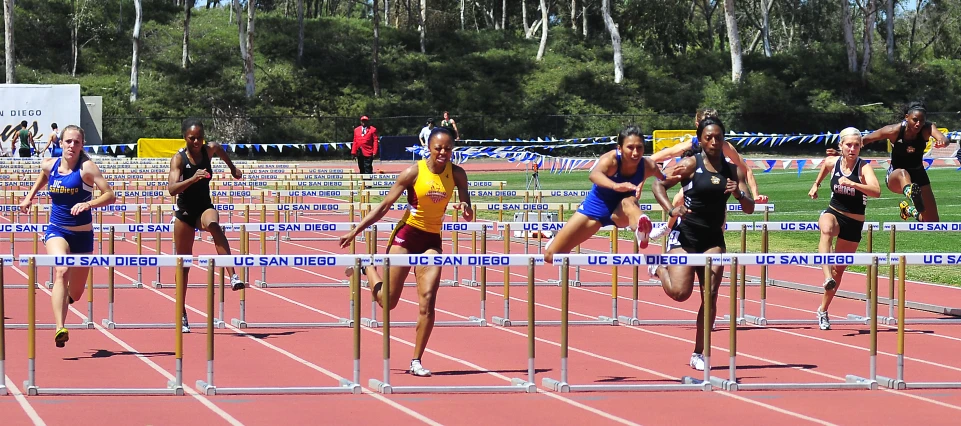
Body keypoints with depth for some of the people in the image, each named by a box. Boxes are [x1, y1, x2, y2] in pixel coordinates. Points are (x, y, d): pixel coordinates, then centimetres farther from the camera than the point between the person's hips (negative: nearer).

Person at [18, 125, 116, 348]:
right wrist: (30, 195, 21)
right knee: (61, 271, -30)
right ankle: (60, 329, -40)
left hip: (82, 235, -1)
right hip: (57, 231, 1)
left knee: (75, 293, 12)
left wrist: (88, 204, -34)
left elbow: (110, 196, -20)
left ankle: (64, 297, 53)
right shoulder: (49, 165, -1)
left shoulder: (87, 167, -14)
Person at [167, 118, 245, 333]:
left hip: (205, 207, 1)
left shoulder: (209, 150, -3)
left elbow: (220, 150, 23)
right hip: (185, 212, -1)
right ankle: (182, 314, 18)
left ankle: (233, 276, -49)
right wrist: (192, 178, -41)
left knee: (213, 225, -37)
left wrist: (232, 168, 34)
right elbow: (172, 189, -27)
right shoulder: (178, 159, -13)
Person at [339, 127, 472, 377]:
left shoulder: (457, 174, -3)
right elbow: (384, 206, -6)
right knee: (388, 302, 1)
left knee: (427, 302, -10)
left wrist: (465, 209, -25)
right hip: (407, 235, -2)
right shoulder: (414, 172, -11)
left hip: (432, 240, 2)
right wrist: (355, 231, -10)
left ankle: (416, 362, 1)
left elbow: (469, 216, 0)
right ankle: (367, 269, 33)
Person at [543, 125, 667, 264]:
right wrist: (616, 186, -74)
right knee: (551, 255, 1)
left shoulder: (648, 166, -22)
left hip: (620, 212, 0)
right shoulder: (611, 159, -32)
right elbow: (594, 174, -56)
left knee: (628, 202, -40)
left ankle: (641, 231, -76)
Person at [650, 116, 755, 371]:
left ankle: (699, 354, 6)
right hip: (685, 234, -4)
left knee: (710, 296, -4)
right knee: (680, 293, -13)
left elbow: (749, 209, 6)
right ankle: (659, 267, 22)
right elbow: (659, 185, -7)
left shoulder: (733, 171, 7)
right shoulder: (692, 165, -5)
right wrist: (671, 209, -22)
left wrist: (739, 194, -15)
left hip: (713, 238, 4)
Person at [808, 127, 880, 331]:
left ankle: (823, 310, 28)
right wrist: (816, 184, 24)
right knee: (827, 229, -38)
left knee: (839, 268, 8)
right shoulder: (832, 162, -5)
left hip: (854, 223, -1)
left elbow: (876, 191, -36)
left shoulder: (864, 167, -17)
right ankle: (827, 277, -53)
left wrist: (852, 184, -47)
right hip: (833, 213, 1)